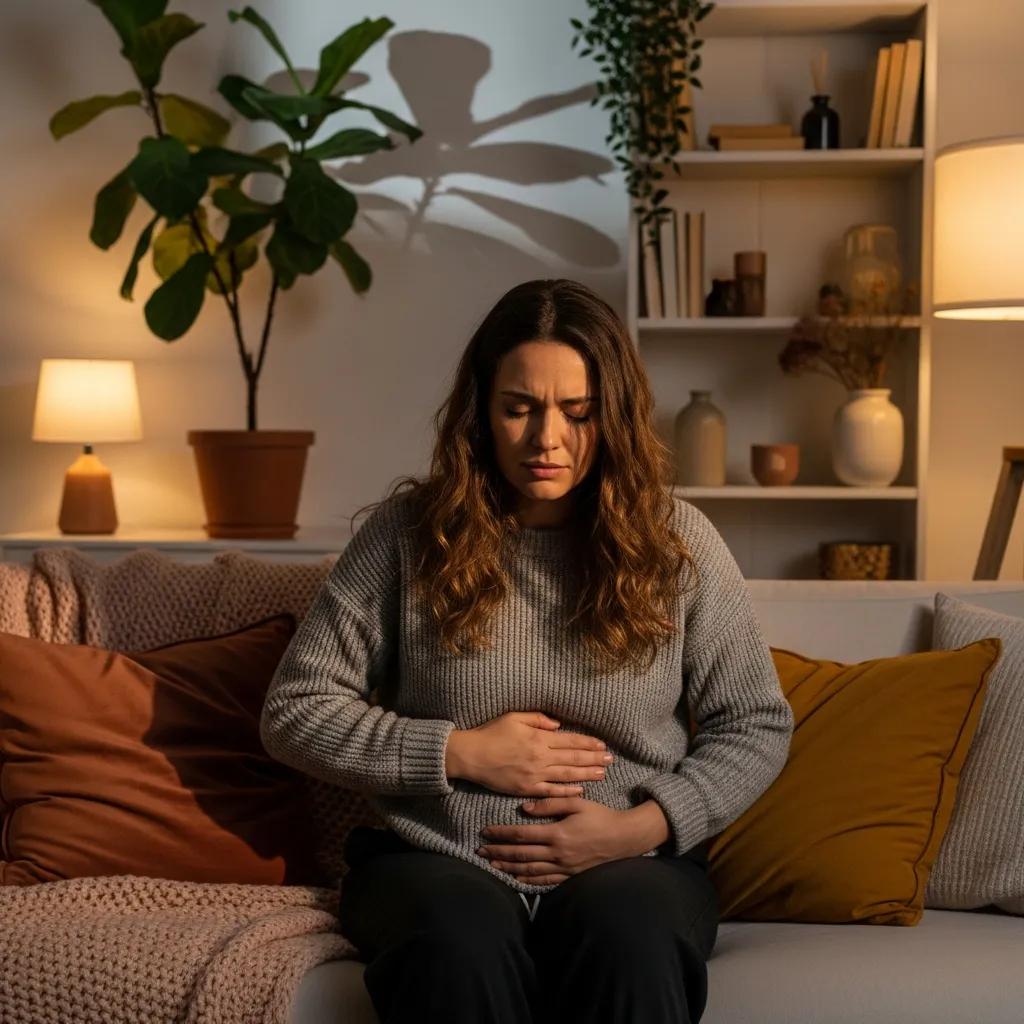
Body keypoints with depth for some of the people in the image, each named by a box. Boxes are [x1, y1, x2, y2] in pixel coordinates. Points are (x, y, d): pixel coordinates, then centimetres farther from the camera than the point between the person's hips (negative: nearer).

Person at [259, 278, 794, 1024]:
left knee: (634, 956, -34)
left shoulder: (676, 540, 2)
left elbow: (757, 726, 7)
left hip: (631, 859, 1)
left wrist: (638, 829, -8)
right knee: (460, 957, -35)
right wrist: (462, 753, -9)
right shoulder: (408, 532, 0)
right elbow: (295, 712, 1)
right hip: (433, 857, 0)